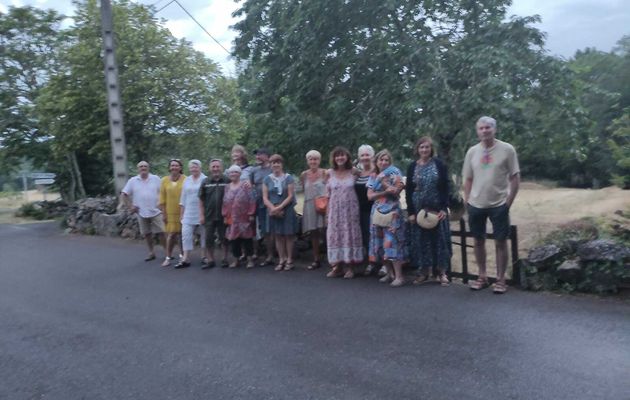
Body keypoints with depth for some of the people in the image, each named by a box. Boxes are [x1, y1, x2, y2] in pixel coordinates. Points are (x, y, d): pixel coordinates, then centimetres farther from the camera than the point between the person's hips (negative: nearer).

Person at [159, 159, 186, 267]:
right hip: (170, 212, 1)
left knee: (181, 234, 5)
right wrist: (163, 213, 1)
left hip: (183, 211, -1)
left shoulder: (185, 179, -4)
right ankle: (168, 257, 12)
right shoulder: (164, 180, 1)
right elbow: (162, 198, 3)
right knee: (171, 234, 2)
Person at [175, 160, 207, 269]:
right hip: (189, 214, 5)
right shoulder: (186, 180, 11)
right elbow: (183, 198, 14)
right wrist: (182, 213, 11)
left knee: (204, 235, 5)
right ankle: (186, 259, 4)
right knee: (186, 234, 0)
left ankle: (204, 257, 16)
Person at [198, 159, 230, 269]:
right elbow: (201, 200, 6)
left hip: (223, 216, -2)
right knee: (208, 239, 5)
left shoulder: (227, 181, -2)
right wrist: (202, 215, 1)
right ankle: (210, 260, 16)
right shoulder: (205, 182, 4)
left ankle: (225, 259, 20)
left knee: (224, 239, 7)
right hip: (209, 216, 2)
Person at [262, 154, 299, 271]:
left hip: (287, 210, -2)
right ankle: (281, 260, 14)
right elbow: (265, 198, 1)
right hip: (273, 211, 3)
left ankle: (289, 260, 9)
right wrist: (273, 208, -13)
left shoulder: (288, 178, -1)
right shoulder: (267, 179, 6)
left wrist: (280, 207, -16)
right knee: (278, 236, 6)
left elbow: (290, 196, -7)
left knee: (288, 235, 1)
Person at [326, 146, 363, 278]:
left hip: (350, 209, -1)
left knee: (350, 235, 2)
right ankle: (337, 266, 10)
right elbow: (329, 195, 6)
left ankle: (349, 266, 10)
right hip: (335, 209, 1)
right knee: (335, 235, 2)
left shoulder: (353, 172, 0)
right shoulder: (330, 173, 2)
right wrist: (327, 213, 5)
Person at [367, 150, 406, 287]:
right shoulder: (373, 177, 12)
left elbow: (396, 191, -12)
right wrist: (386, 192, -13)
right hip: (378, 212, 6)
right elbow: (370, 196, 0)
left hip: (392, 212, -6)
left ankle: (399, 276, -10)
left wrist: (384, 181, -15)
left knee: (392, 242, -12)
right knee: (380, 243, 7)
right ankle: (390, 273, 17)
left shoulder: (394, 173, -1)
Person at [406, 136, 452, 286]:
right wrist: (410, 212, -4)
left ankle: (441, 272, 12)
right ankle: (423, 271, 17)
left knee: (439, 238, 3)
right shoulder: (412, 167, 5)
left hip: (437, 209, -2)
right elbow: (408, 190, 3)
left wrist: (444, 208, -12)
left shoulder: (439, 164, -1)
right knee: (421, 239, 5)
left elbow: (445, 187, -4)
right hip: (419, 209, 2)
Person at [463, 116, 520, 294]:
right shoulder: (472, 151, 4)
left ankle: (500, 279, 15)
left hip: (499, 204, -3)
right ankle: (482, 276, 25)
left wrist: (509, 202, -7)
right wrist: (467, 201, 4)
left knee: (501, 242, 3)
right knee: (479, 241, 11)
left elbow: (515, 178, -4)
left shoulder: (507, 149, -6)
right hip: (476, 205, 3)